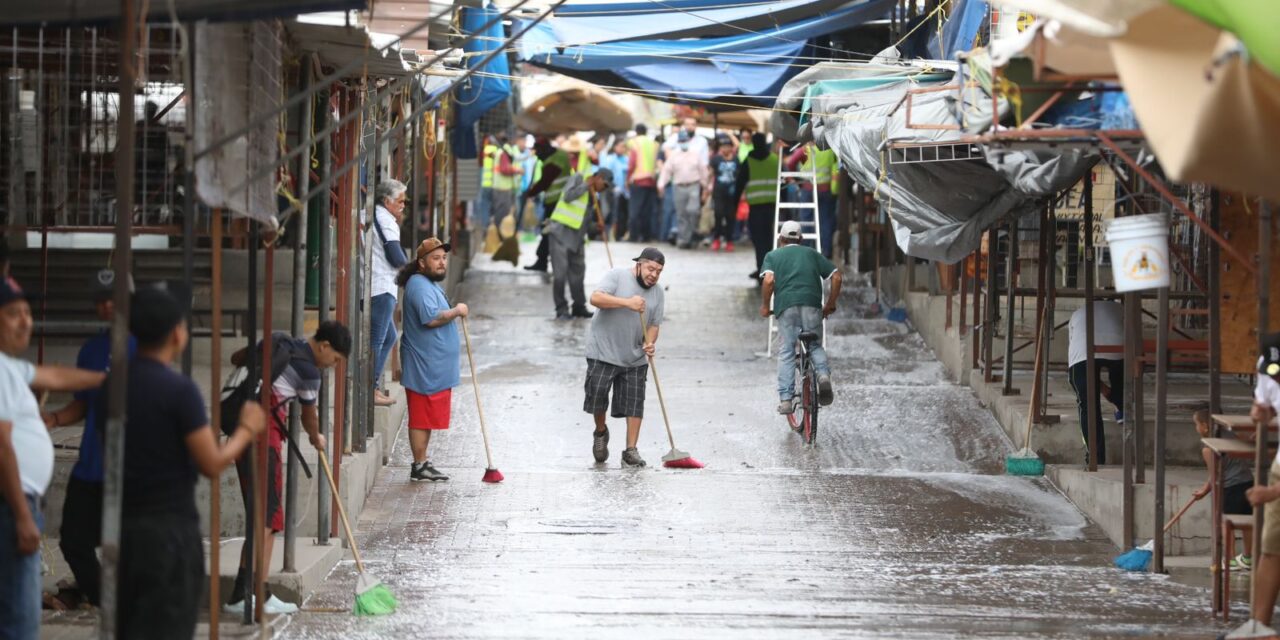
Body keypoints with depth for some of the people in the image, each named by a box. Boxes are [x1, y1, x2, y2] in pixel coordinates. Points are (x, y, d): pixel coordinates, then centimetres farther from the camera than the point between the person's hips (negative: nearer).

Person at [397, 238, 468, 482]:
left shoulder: (431, 285, 18)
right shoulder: (419, 285, -18)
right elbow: (432, 318, -29)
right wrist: (457, 311, -16)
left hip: (435, 367, 11)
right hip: (424, 367, -11)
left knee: (427, 417, 15)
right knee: (422, 418, -5)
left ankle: (422, 462, 21)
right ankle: (420, 465, 0)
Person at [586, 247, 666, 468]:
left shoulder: (657, 292, 9)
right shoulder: (617, 276, -8)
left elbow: (654, 325, 12)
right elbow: (596, 298, -21)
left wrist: (649, 343, -9)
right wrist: (627, 303, -29)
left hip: (635, 359, 4)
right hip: (603, 353, -4)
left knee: (634, 404, 0)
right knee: (597, 394, -7)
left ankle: (631, 451, 6)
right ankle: (601, 433, 22)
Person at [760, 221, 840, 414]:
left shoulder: (773, 256, 18)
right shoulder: (812, 254, 24)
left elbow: (769, 281, -2)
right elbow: (836, 277, 14)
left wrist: (764, 306, 8)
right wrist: (830, 305, 22)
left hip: (786, 306, -1)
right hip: (812, 303, 1)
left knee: (786, 353, 4)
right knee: (815, 346, 16)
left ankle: (786, 399, -4)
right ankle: (824, 374, -14)